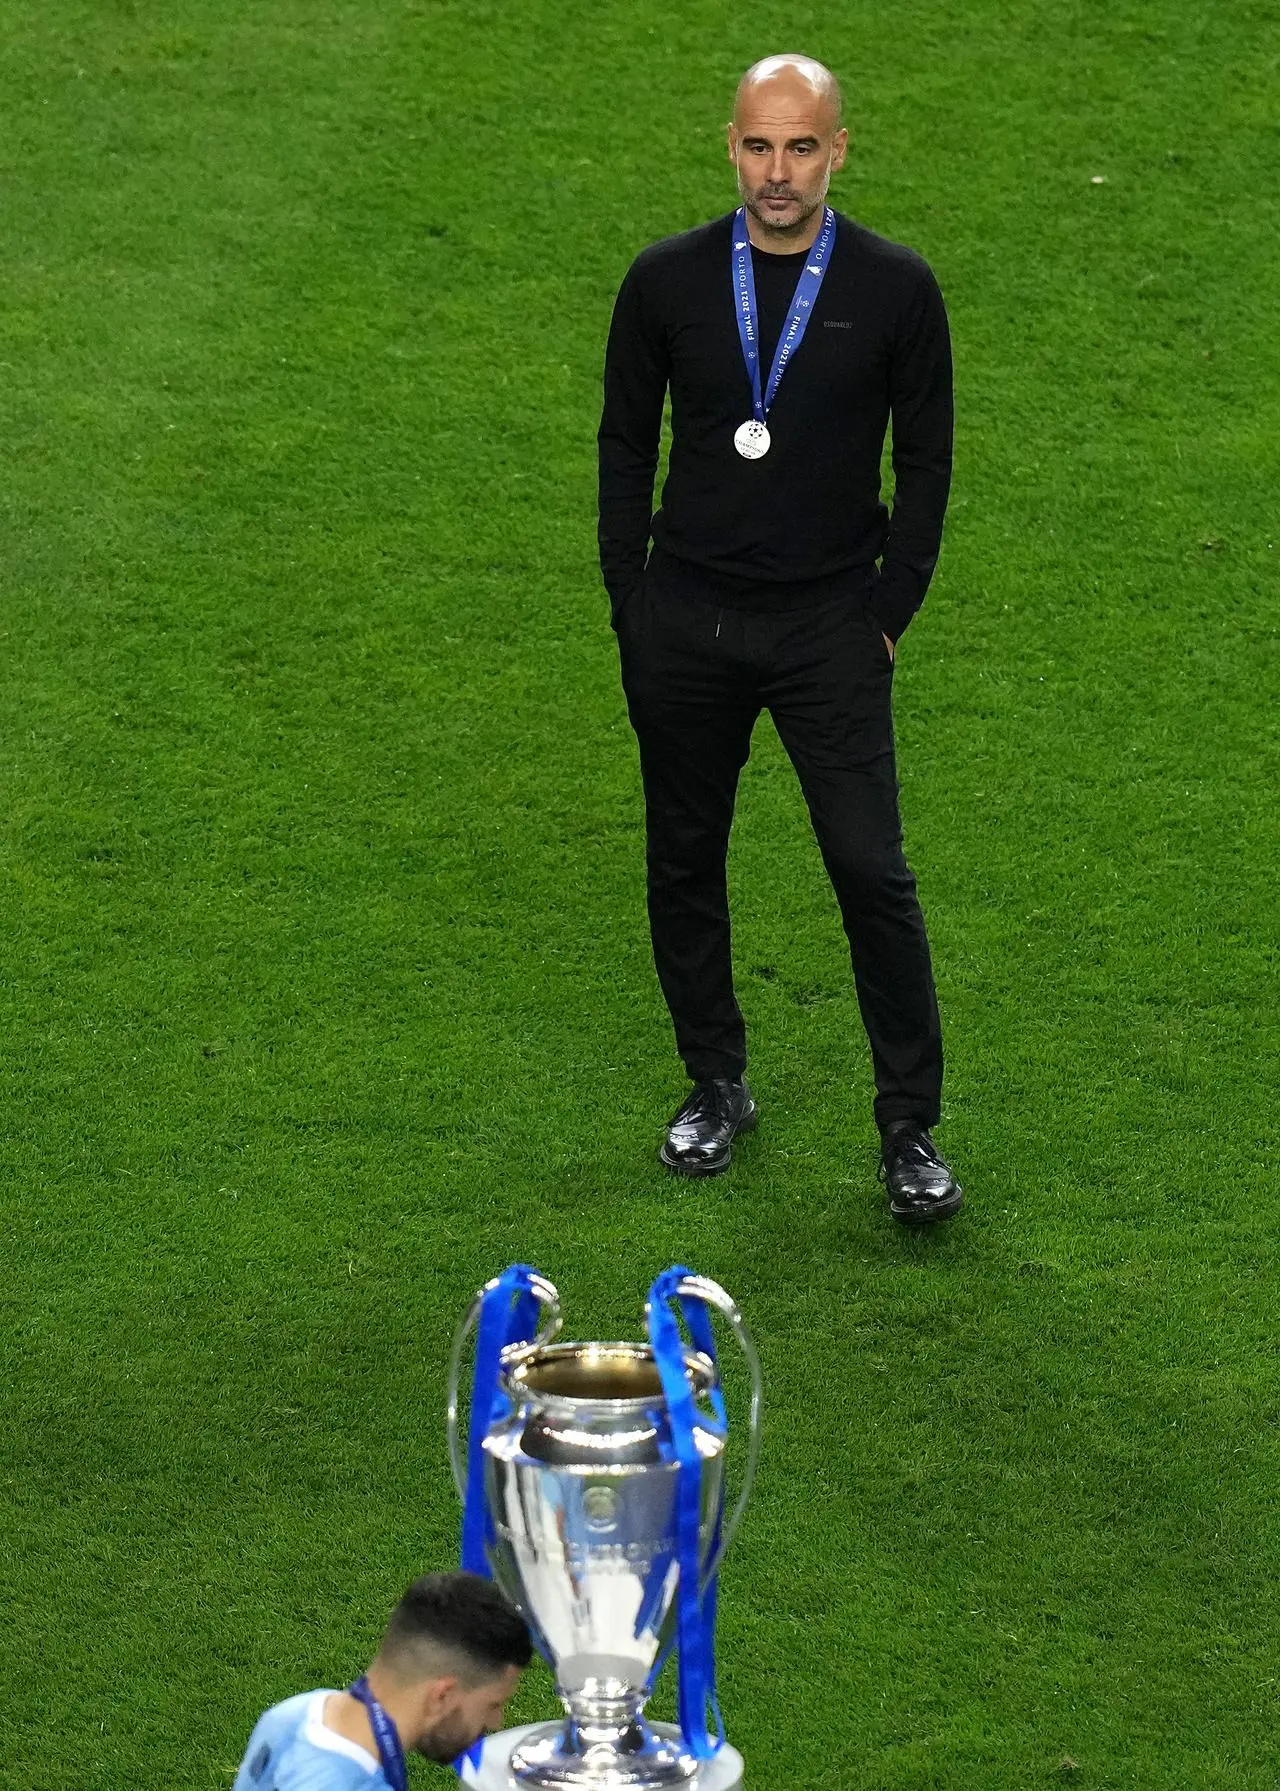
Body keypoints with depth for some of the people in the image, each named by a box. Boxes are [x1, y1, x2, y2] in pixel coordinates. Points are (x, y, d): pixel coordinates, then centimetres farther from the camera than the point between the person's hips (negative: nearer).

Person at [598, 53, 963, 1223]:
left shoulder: (895, 290, -4)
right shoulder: (668, 281, 0)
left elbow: (927, 461, 3)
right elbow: (625, 444, 8)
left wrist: (891, 613, -2)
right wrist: (632, 602, 3)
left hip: (830, 629, -2)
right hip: (685, 623, 2)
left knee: (872, 872, -8)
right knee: (684, 863, 11)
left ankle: (911, 1130, 2)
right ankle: (717, 1089, 28)